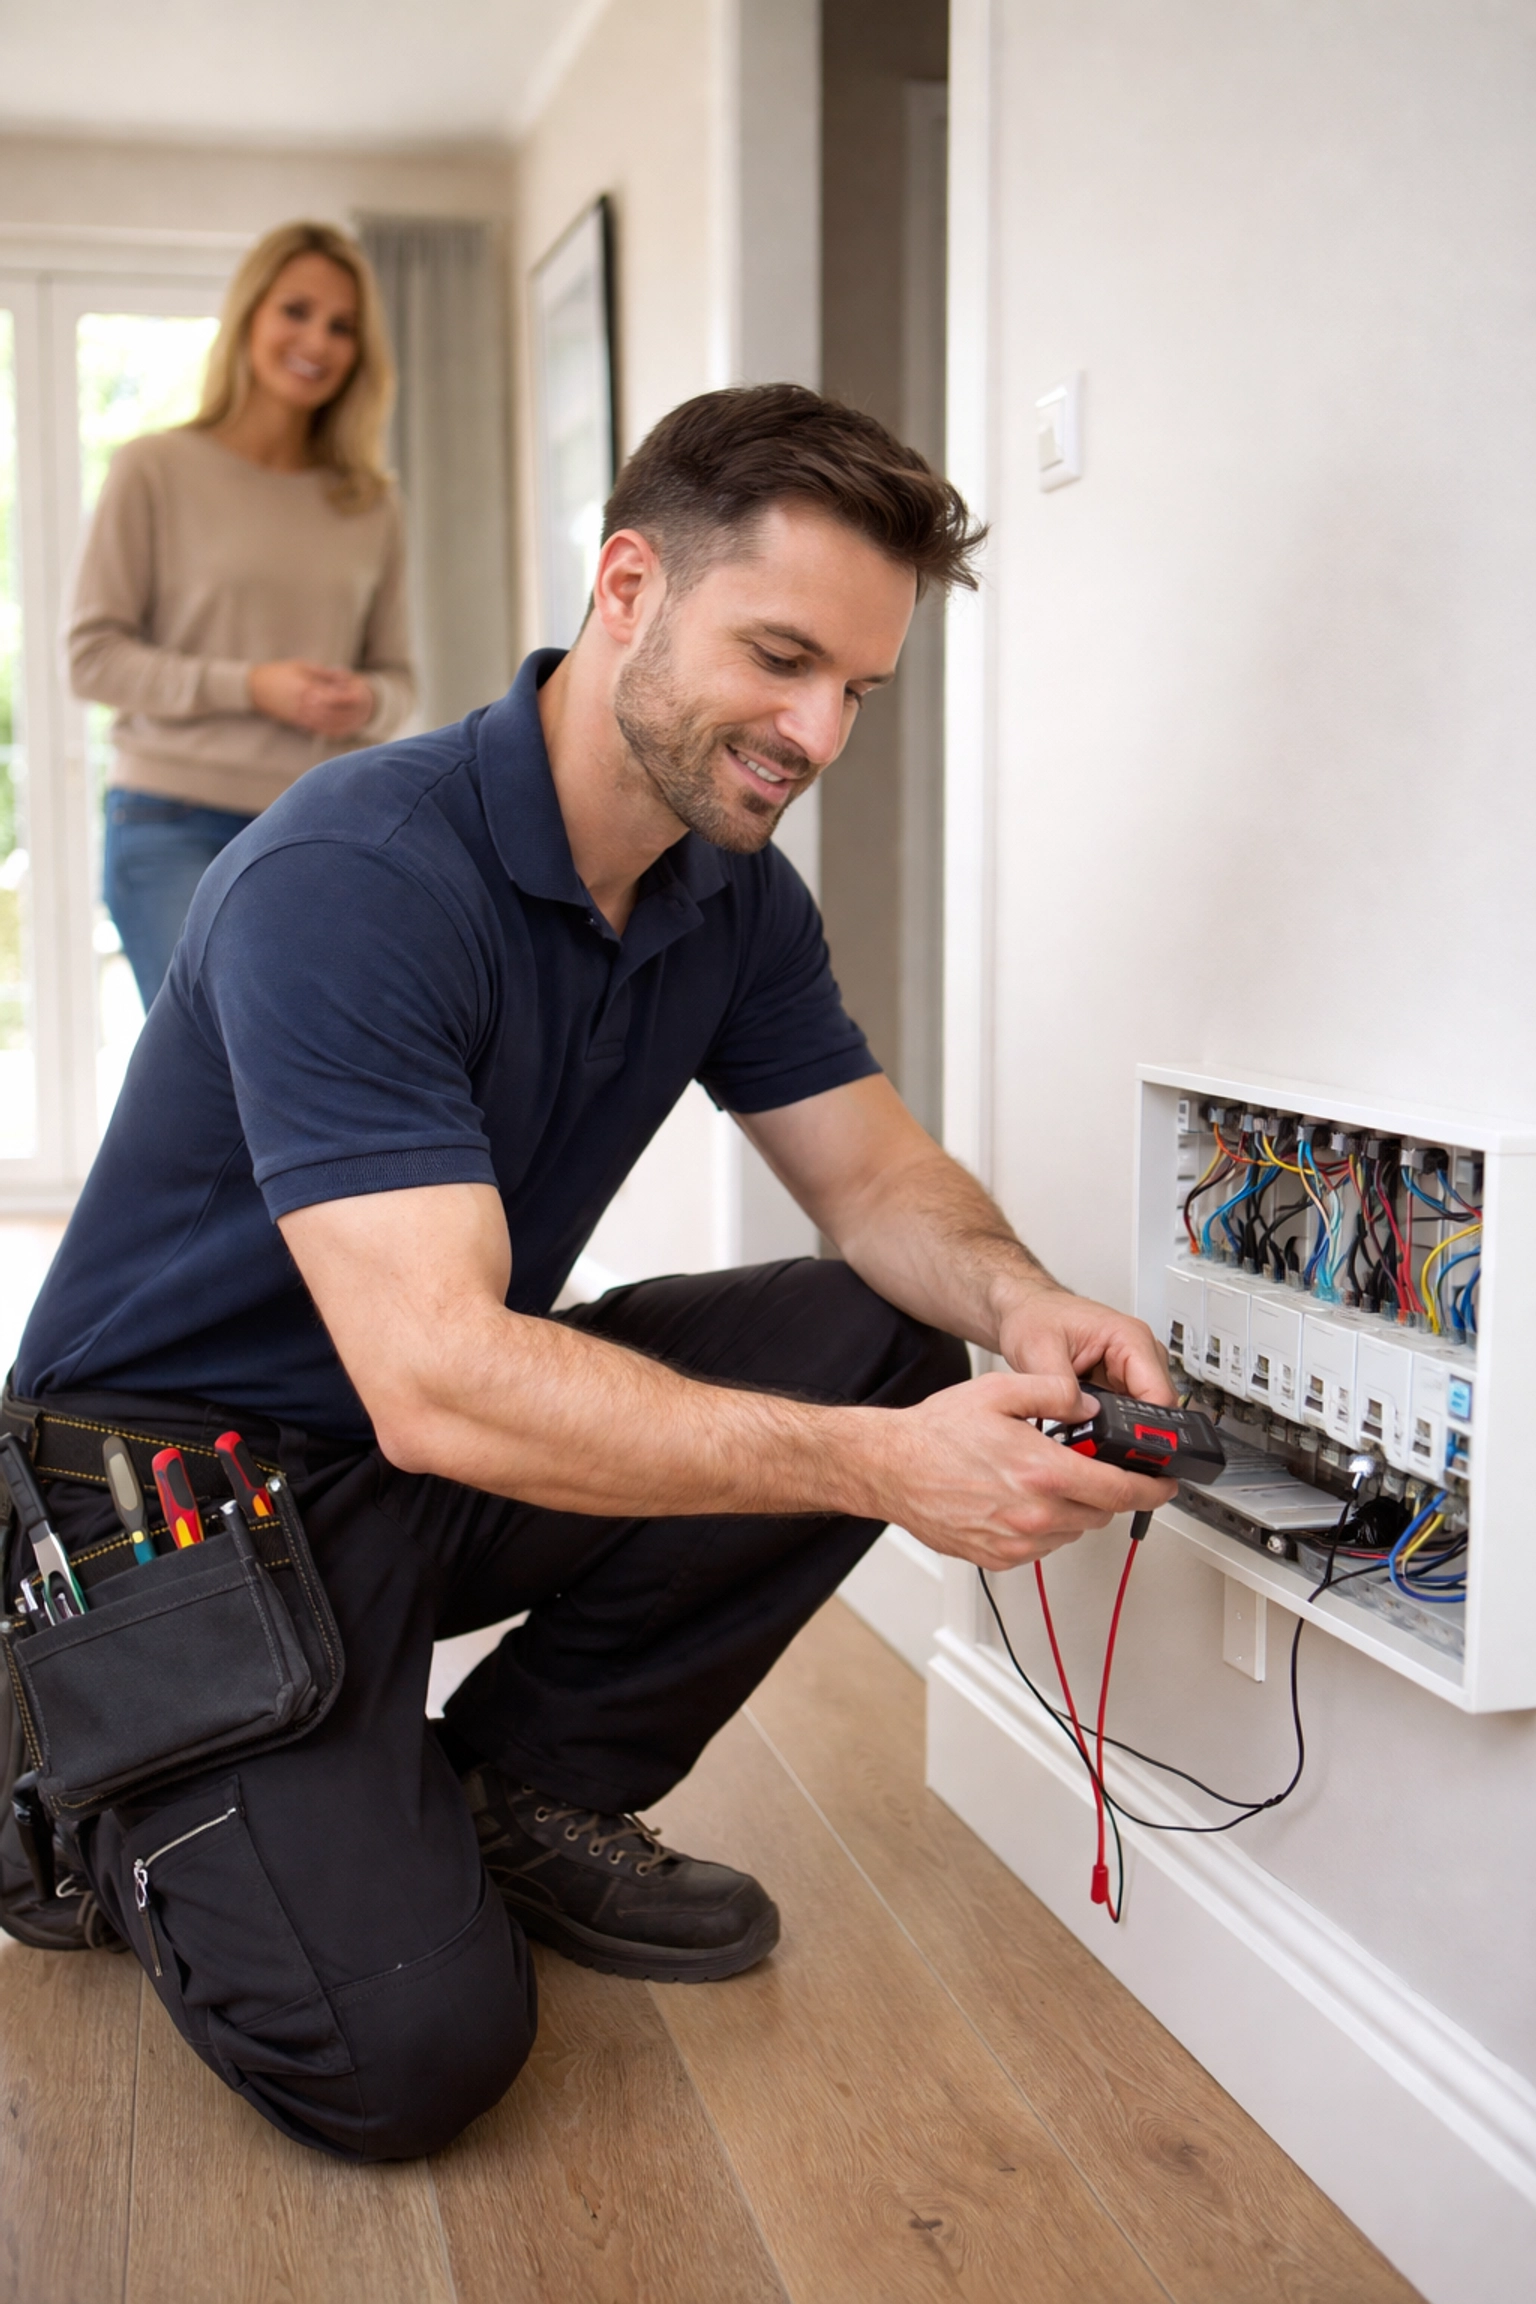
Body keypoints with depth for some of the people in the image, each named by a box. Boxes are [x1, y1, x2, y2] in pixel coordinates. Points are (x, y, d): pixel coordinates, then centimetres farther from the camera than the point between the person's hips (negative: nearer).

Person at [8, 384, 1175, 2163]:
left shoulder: (733, 893, -1)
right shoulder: (352, 881, -28)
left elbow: (875, 1177, 3)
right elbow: (438, 1382, -35)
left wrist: (1014, 1303, -21)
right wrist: (879, 1466, -40)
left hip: (457, 1444, 8)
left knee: (879, 1338, -10)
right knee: (409, 2046, -22)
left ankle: (520, 1792, 3)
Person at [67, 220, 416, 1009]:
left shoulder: (370, 503, 12)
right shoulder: (157, 469, 1)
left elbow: (397, 676, 16)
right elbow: (93, 655, -4)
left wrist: (367, 702, -9)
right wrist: (249, 686, -14)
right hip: (178, 826, -4)